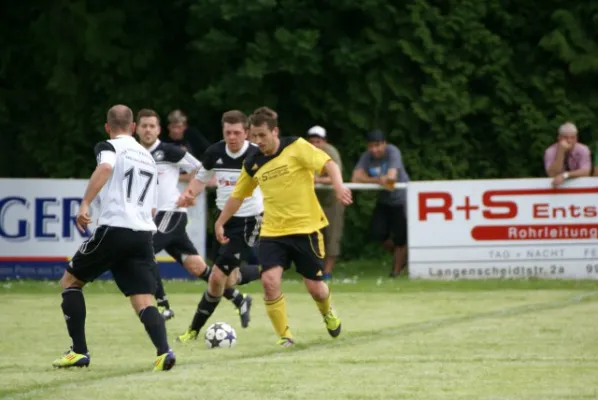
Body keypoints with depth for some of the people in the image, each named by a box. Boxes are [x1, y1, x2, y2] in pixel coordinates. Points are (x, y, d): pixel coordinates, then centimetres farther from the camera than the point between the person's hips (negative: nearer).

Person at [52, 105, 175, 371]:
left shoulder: (109, 147, 4)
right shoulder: (148, 157, 24)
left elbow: (105, 169, -21)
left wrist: (84, 204, -25)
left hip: (113, 229, -5)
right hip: (144, 235, 5)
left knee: (70, 281, 14)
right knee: (144, 302, 0)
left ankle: (79, 352, 8)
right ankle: (164, 351, -27)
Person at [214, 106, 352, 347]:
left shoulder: (296, 147, -9)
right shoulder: (252, 164, 4)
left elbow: (328, 163, -17)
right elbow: (238, 195, 18)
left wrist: (338, 185, -35)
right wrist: (220, 223, 20)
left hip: (306, 229, -3)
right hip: (272, 232, 3)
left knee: (315, 287, 4)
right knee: (269, 280, -18)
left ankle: (327, 312, 41)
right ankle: (284, 336, -4)